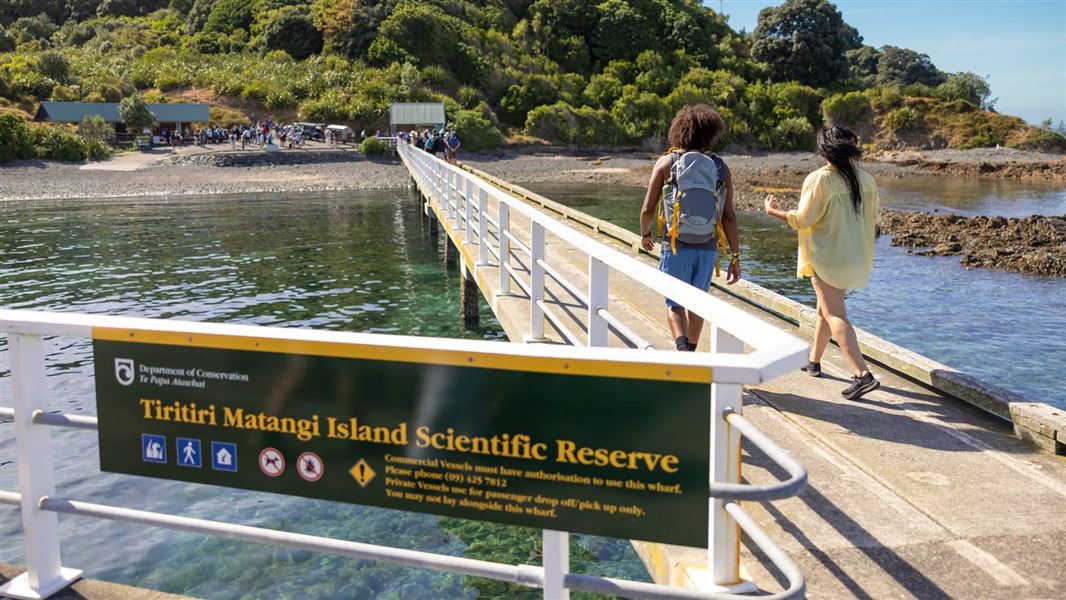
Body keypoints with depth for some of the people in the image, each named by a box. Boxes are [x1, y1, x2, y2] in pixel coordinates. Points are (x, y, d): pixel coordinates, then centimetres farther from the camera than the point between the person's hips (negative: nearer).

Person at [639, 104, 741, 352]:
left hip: (675, 247, -2)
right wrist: (735, 257, 2)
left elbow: (647, 209, -2)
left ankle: (683, 350, -20)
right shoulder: (720, 167, 1)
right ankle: (690, 353, 34)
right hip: (707, 249, 2)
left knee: (675, 304, 5)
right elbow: (729, 217, -3)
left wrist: (645, 234, 18)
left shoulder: (667, 162, -2)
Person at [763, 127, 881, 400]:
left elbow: (803, 219, -14)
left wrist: (772, 211, 1)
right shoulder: (865, 178, 3)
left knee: (834, 314, -7)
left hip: (827, 256, -7)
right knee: (826, 307, 21)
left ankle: (862, 375, -18)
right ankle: (814, 361, 35)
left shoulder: (819, 179, -15)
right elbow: (873, 218, 9)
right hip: (855, 256, 7)